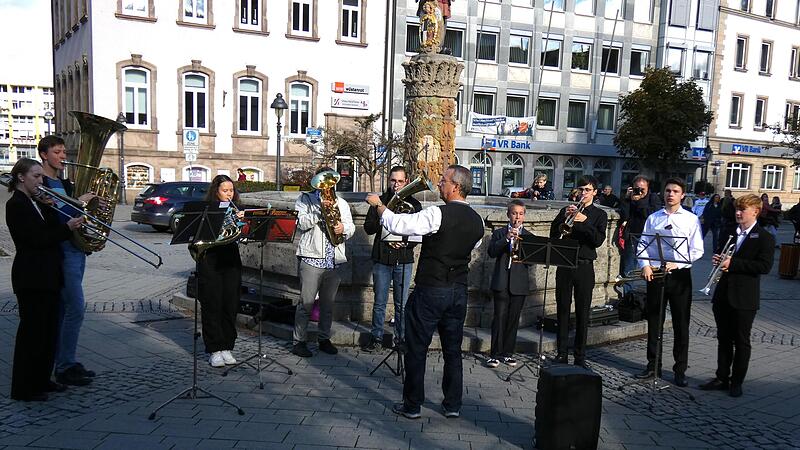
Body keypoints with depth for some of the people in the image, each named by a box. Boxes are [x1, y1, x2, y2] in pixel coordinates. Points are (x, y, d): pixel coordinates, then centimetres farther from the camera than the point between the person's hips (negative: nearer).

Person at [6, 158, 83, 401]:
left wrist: (51, 208, -1)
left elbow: (50, 232, 11)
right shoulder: (16, 205, -11)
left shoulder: (36, 203, 15)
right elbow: (38, 239, -19)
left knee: (49, 329, 14)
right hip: (32, 278, -9)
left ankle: (42, 379, 25)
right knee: (32, 329, -2)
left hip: (48, 276, 9)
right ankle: (23, 388, 9)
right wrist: (67, 228, -21)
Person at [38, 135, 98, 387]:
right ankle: (66, 366, -1)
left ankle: (63, 363, 21)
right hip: (61, 250, -9)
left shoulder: (64, 183, 18)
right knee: (76, 307, -10)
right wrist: (79, 202, -22)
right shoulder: (40, 184, -9)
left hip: (76, 248, 9)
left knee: (64, 308, 13)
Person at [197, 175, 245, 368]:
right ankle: (214, 350, 8)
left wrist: (241, 220, -14)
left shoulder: (235, 210, 11)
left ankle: (227, 347, 17)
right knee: (212, 306, 0)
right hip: (210, 262, -4)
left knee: (230, 306, 6)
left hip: (231, 261, 4)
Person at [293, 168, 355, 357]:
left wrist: (343, 228, -10)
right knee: (306, 303, -3)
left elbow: (351, 227, 12)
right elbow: (301, 223, -9)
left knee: (328, 303, 11)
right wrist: (320, 209, -20)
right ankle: (299, 341, 7)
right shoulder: (305, 199, 6)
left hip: (334, 260, 4)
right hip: (311, 258, -4)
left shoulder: (341, 203, 19)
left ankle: (324, 339, 23)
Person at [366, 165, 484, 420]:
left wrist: (378, 205, -5)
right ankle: (453, 405, 23)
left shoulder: (438, 214, -18)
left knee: (417, 348, 6)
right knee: (453, 349, 15)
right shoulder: (477, 221, 4)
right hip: (459, 291, 6)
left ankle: (412, 406, 15)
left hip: (430, 291, -6)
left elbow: (397, 225, -20)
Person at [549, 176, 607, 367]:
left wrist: (585, 221, -20)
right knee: (562, 310, 5)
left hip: (585, 267, -1)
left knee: (583, 312, 1)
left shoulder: (599, 215, 7)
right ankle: (561, 353, 13)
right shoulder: (566, 211, 12)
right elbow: (553, 235, 1)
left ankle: (580, 356, 10)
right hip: (564, 265, 2)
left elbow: (598, 240, -8)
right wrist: (564, 218, -13)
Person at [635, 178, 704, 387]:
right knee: (654, 322, 9)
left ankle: (680, 369, 15)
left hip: (680, 275, -2)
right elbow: (643, 244, 7)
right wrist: (645, 265, -9)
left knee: (681, 324, 4)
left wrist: (676, 263, -15)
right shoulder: (653, 218, 8)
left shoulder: (691, 219, 2)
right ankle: (653, 365, 21)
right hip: (655, 273, 2)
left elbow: (697, 250, -3)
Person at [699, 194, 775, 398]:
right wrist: (718, 260, -2)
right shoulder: (728, 233, 12)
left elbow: (765, 266, -17)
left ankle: (737, 382, 17)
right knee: (723, 339, 13)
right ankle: (722, 378, 23)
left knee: (741, 342, 6)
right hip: (723, 295, 6)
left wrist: (732, 263, -22)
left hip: (744, 299, -5)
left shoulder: (765, 238, -7)